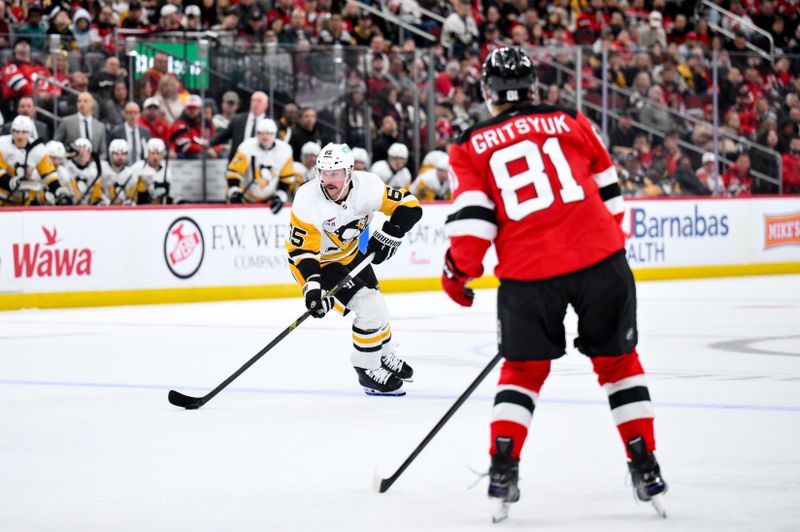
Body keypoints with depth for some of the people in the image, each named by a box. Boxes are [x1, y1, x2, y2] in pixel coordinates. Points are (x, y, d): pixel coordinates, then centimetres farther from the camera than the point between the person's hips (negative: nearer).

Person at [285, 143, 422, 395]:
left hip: (350, 254, 6)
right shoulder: (308, 201, -33)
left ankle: (385, 356, 48)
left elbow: (408, 206, -14)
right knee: (369, 308, -17)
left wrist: (388, 234, -26)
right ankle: (368, 371, 2)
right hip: (319, 262, -6)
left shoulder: (367, 185, -23)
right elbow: (301, 250, -30)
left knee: (376, 305, 19)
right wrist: (312, 286, -41)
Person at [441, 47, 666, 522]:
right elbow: (608, 192, 20)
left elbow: (472, 216, -2)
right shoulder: (570, 123, 13)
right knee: (617, 359, 17)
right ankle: (645, 466, 14)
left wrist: (459, 272, 9)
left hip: (528, 272, 0)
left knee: (524, 369, 17)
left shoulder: (472, 146, 9)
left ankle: (503, 467, 5)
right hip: (599, 259, 1)